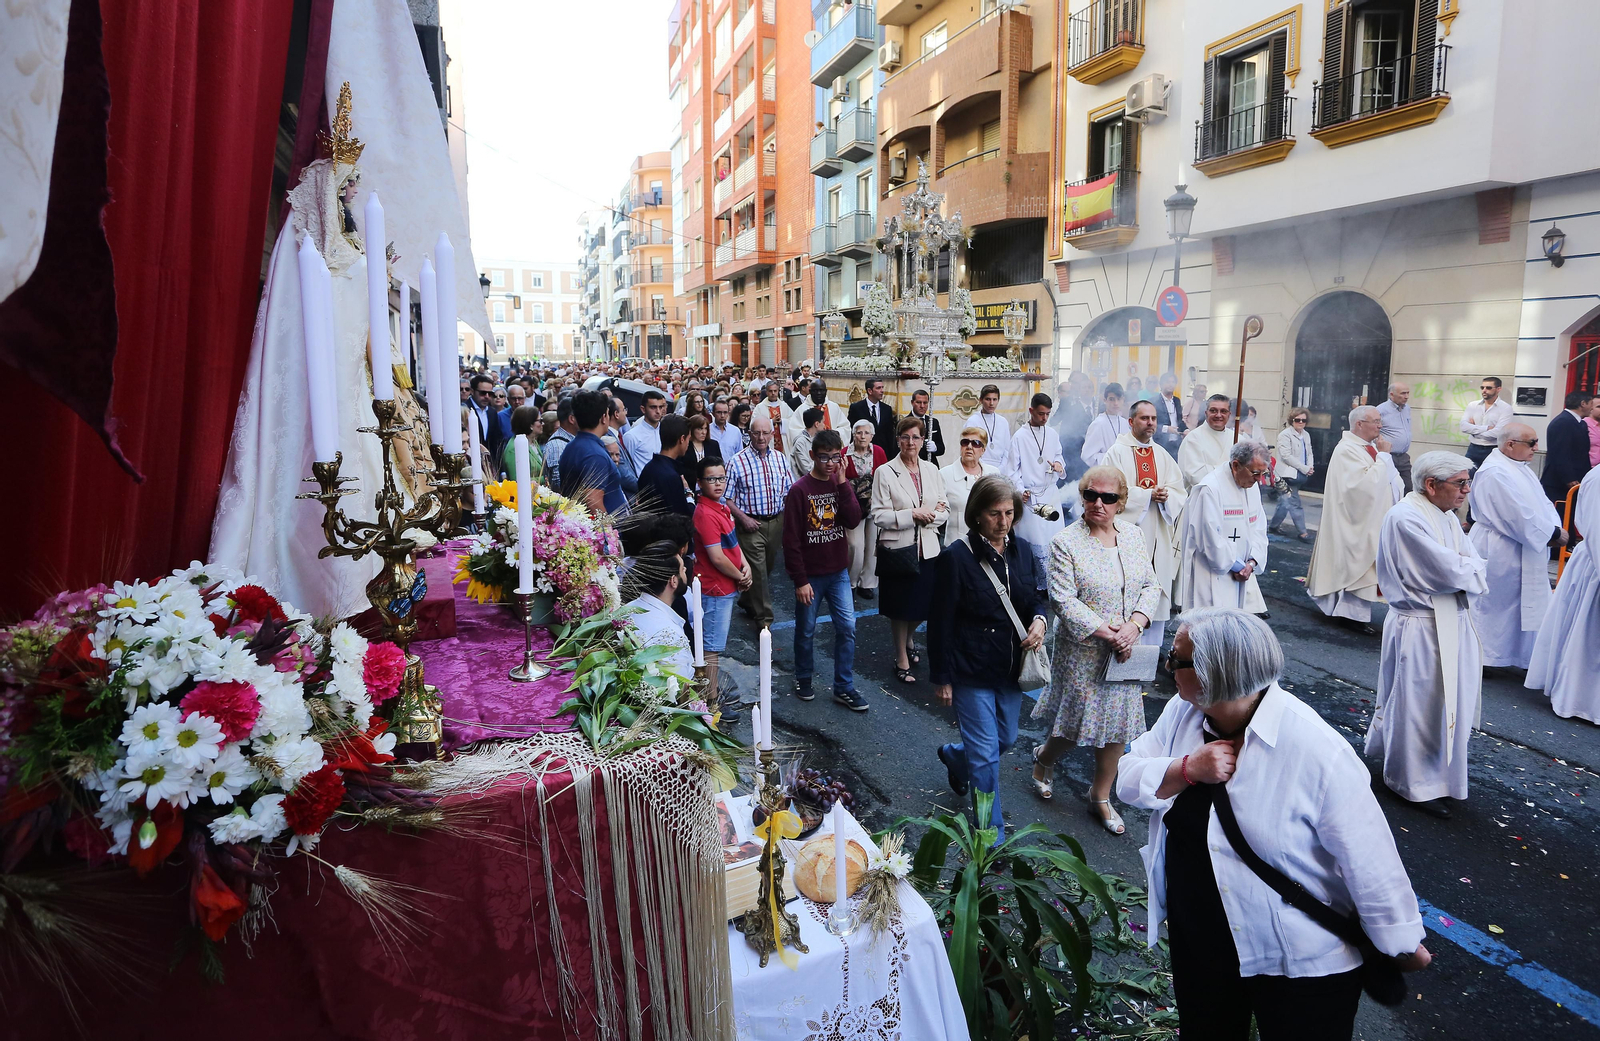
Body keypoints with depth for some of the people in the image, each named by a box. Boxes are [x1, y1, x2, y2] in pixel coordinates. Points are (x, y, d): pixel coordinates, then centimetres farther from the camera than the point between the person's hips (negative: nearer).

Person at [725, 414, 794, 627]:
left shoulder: (780, 458, 5)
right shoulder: (737, 462, -8)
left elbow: (790, 490, 10)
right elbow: (727, 498, -5)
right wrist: (743, 518, -16)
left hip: (777, 521, 5)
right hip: (752, 524, -5)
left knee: (768, 566, 18)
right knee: (758, 571, -3)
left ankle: (747, 601, 40)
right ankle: (764, 617, 8)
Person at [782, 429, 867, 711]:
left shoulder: (841, 485, 3)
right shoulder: (799, 490, -12)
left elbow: (854, 521, -12)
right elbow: (791, 540, -12)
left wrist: (842, 483, -17)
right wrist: (800, 581, -14)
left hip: (838, 571, 4)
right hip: (810, 574, -4)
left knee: (847, 628, 2)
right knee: (806, 631, 11)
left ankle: (844, 687, 13)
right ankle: (803, 678, 32)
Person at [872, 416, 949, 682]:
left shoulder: (932, 472, 6)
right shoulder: (885, 472, -7)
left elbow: (945, 510, 9)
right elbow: (878, 516, -11)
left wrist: (930, 516, -12)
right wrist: (913, 515, -18)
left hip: (927, 548, 4)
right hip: (897, 549, -4)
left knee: (923, 605, 12)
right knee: (900, 607, 9)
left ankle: (907, 639, 44)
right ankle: (902, 660, 27)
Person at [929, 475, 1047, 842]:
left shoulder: (1022, 551, 1)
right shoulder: (956, 557, -16)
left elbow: (1034, 598, 14)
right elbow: (941, 622, -12)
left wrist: (1039, 620, -11)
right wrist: (942, 678, -10)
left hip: (1011, 668, 6)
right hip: (972, 672, -6)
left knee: (1005, 739, 22)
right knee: (985, 754, 0)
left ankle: (954, 756, 53)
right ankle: (992, 836, 16)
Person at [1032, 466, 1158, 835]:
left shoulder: (1133, 535, 4)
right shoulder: (1066, 542, -13)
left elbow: (1150, 586, 5)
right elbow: (1063, 600, -17)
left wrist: (1135, 624, -12)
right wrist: (1104, 632, -20)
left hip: (1125, 652, 5)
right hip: (1083, 651, -5)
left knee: (1117, 723, 10)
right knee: (1076, 721, 6)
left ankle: (1101, 798, 27)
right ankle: (1044, 758, 39)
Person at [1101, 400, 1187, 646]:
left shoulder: (1163, 455, 13)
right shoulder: (1117, 452, -3)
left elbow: (1179, 491, 8)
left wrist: (1166, 496, -14)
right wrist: (1147, 494, -16)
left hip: (1158, 536, 5)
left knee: (1157, 596, 7)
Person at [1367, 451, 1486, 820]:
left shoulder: (1447, 517, 9)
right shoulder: (1406, 518, -21)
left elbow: (1476, 568, 5)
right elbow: (1449, 570, -24)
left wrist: (1461, 570, -15)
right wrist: (1469, 569, -4)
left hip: (1453, 623, 9)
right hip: (1419, 628, -9)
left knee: (1448, 701, 19)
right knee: (1418, 703, 5)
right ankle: (1416, 784, 21)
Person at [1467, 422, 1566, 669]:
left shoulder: (1519, 468, 10)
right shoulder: (1495, 473, -23)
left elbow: (1541, 502, 10)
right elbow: (1520, 516, -24)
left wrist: (1555, 527, -8)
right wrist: (1553, 533, -14)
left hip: (1524, 552, 10)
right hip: (1500, 553, -10)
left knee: (1526, 604, 16)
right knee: (1494, 604, 3)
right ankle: (1483, 657, 16)